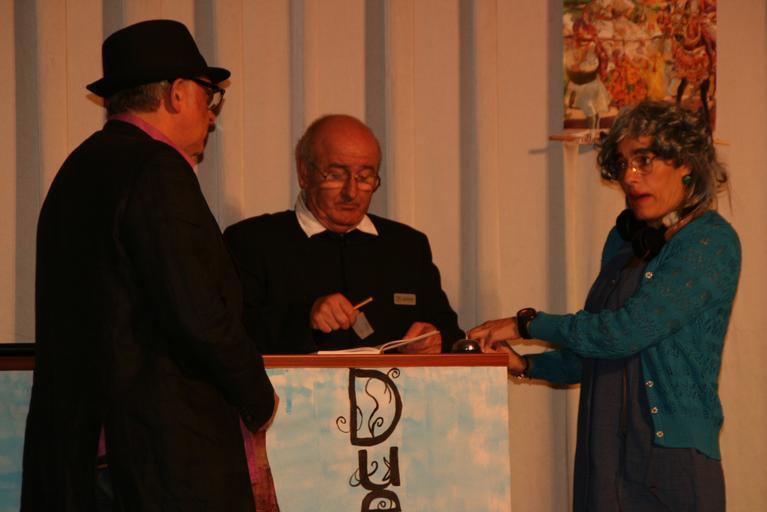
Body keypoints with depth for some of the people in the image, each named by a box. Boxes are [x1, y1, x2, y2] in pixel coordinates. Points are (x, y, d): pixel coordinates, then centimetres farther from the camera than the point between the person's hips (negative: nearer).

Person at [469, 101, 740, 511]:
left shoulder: (711, 242, -11)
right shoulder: (624, 239, 13)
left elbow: (627, 332, -19)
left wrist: (527, 323, -9)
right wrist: (525, 365, 5)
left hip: (672, 458, -6)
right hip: (605, 455, 7)